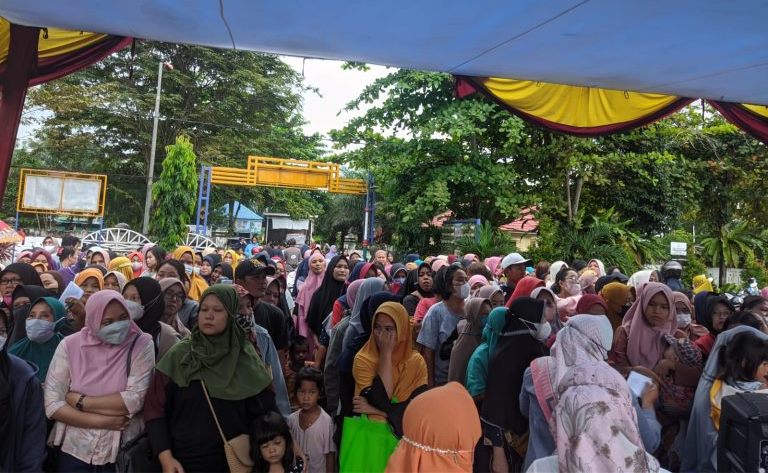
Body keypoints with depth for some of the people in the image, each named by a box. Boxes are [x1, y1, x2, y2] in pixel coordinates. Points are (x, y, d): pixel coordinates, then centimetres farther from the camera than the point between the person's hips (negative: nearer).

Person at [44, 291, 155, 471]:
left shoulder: (141, 344, -10)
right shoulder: (70, 345, -5)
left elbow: (135, 400, -18)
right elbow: (52, 405, -8)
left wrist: (79, 401, -13)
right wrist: (102, 421, -16)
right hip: (75, 452, 1)